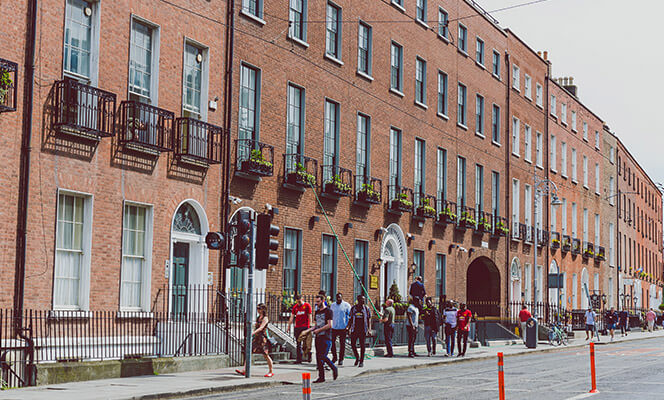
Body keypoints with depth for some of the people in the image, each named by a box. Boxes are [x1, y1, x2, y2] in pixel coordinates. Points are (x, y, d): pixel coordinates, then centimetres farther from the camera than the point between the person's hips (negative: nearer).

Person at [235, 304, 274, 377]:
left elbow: (261, 328, -22)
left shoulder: (265, 318, -10)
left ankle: (270, 372, 11)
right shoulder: (258, 318, 14)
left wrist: (253, 333, -32)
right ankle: (243, 370, -5)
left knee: (265, 355, -2)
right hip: (256, 338, 8)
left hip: (263, 338, -8)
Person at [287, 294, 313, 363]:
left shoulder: (307, 305, 0)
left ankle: (309, 356, 11)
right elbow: (292, 317, 15)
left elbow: (309, 317, -2)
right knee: (298, 344, 5)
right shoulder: (295, 307, 12)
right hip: (297, 327, 4)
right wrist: (289, 326, 9)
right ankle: (299, 359, 7)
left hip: (305, 327, -4)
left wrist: (309, 326, -7)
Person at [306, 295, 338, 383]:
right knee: (318, 357, 4)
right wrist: (308, 330, 7)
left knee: (323, 356, -13)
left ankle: (334, 368, 9)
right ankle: (321, 377, 7)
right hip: (318, 337, 8)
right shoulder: (317, 312, 18)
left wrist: (318, 330, -13)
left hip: (326, 337, -8)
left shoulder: (328, 311, -6)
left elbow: (329, 325, -13)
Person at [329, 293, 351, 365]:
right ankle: (334, 357, 16)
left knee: (342, 344, 1)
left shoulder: (346, 305, 0)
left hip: (343, 328, -3)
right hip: (334, 327, 3)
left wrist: (347, 326, -8)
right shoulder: (332, 305, 10)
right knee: (332, 342, -1)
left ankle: (341, 359, 9)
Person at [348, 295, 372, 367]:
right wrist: (349, 328, 9)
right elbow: (351, 319, 14)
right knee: (353, 344, 0)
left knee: (362, 345, 0)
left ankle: (361, 361, 9)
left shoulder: (366, 308, 2)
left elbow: (369, 320, 2)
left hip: (363, 330, -2)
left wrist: (369, 330, -7)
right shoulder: (353, 308, 7)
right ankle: (357, 358, 23)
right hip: (354, 329, 2)